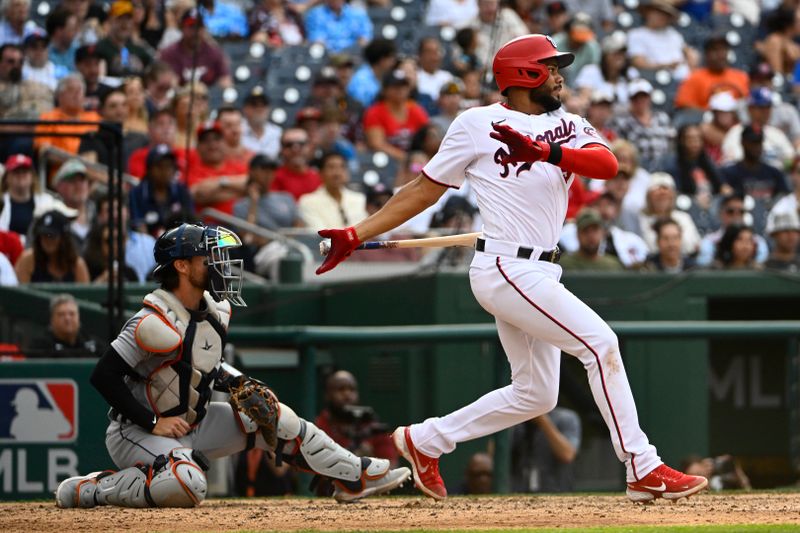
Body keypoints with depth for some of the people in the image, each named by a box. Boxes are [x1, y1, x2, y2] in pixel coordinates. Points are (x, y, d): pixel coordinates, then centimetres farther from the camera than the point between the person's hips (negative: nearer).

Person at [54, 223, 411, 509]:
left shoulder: (216, 311, 3)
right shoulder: (156, 323, -25)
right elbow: (103, 376, -25)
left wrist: (237, 383, 1)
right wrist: (153, 423, -23)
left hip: (192, 425, 9)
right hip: (138, 432, -9)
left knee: (274, 417, 2)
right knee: (188, 485, -35)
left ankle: (355, 477, 9)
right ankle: (85, 490, -18)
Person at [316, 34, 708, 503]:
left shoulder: (568, 127, 13)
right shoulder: (477, 124, -1)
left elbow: (607, 164, -8)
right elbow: (425, 189, 7)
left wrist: (545, 152, -26)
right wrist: (357, 235, 2)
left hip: (539, 275, 8)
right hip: (507, 269, -8)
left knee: (535, 394, 13)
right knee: (600, 344, -16)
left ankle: (425, 441, 27)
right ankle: (644, 471, -14)